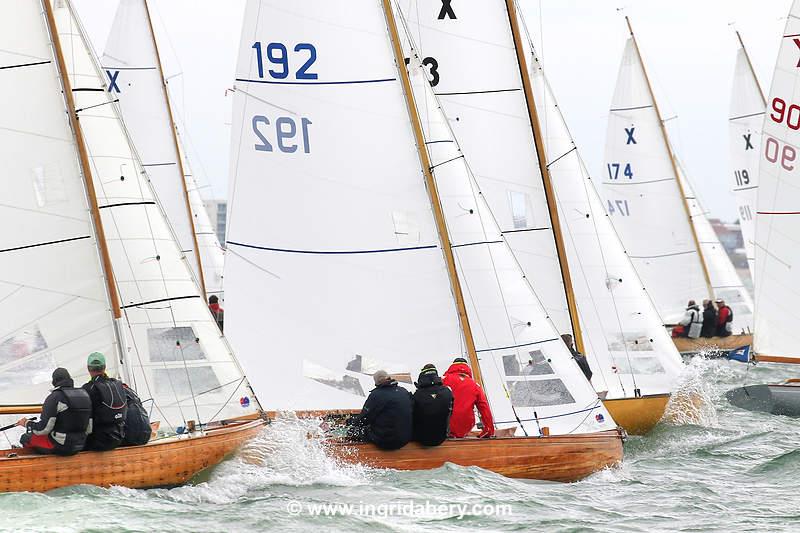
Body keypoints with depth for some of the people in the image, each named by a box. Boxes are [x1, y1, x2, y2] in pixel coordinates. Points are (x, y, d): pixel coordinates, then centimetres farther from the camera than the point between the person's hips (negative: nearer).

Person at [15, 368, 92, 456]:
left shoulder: (55, 398, -16)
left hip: (59, 447, -7)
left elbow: (43, 428, -18)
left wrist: (27, 423, 1)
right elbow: (89, 429, 6)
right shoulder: (85, 396, 3)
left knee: (25, 438, 11)